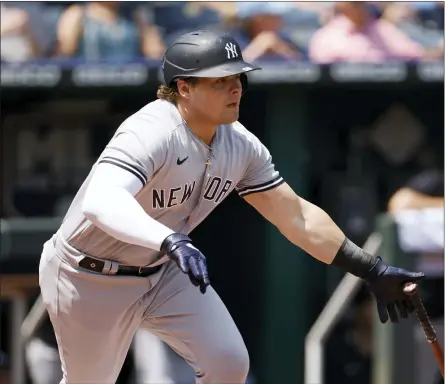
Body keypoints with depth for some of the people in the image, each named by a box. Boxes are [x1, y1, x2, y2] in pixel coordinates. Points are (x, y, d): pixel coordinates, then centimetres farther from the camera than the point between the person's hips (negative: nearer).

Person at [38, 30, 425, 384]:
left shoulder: (240, 145, -9)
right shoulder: (150, 133, -33)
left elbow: (297, 216, -1)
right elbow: (102, 203, -51)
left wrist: (373, 271, -5)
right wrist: (171, 242, -68)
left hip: (164, 271, 7)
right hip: (92, 278, -6)